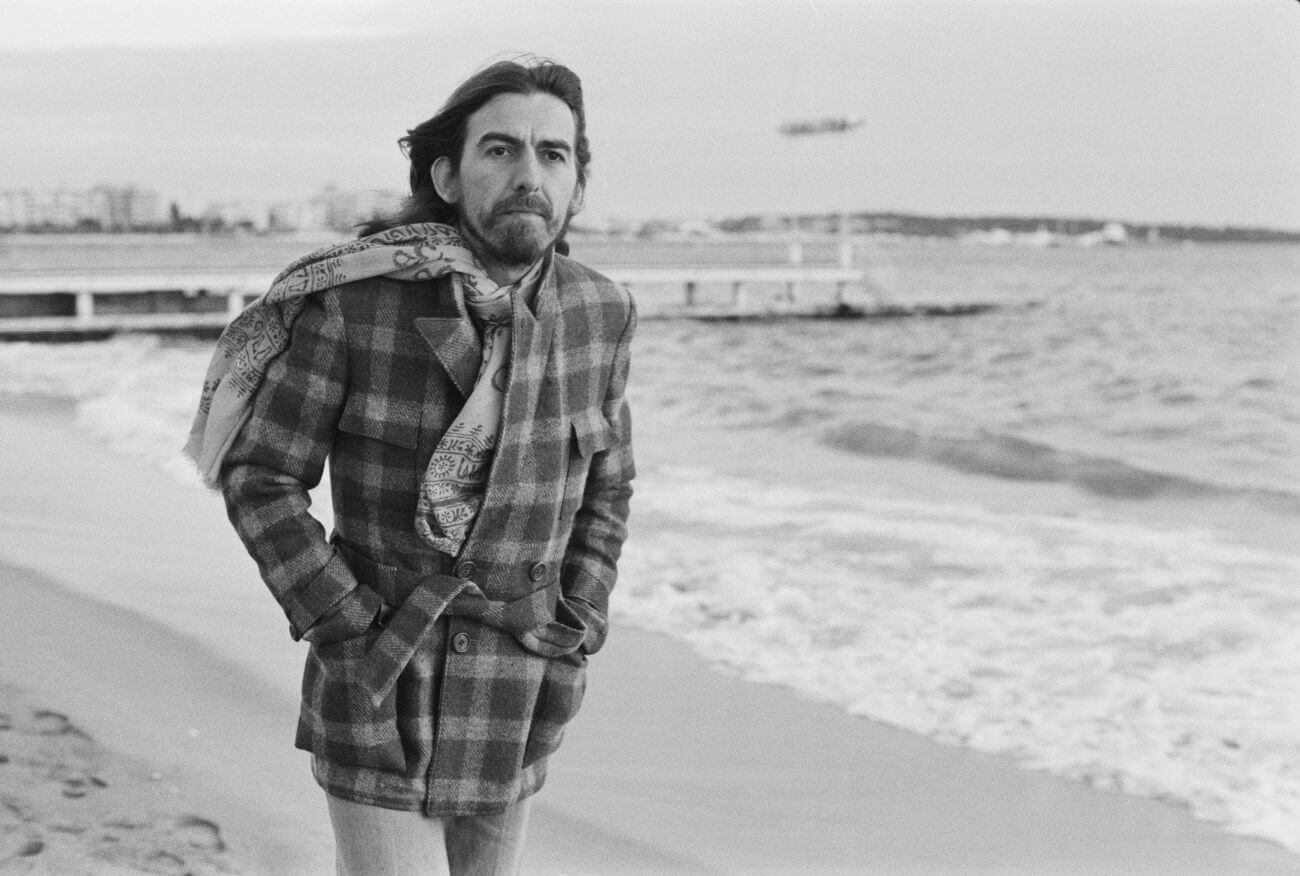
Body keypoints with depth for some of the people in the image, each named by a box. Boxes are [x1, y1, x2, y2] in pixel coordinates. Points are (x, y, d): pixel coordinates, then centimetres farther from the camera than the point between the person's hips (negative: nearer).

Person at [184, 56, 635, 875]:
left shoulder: (598, 311, -4)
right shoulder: (352, 296, -18)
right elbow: (259, 478, -11)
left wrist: (576, 638, 1)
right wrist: (349, 636, -16)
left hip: (514, 697, 5)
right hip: (380, 684, -5)